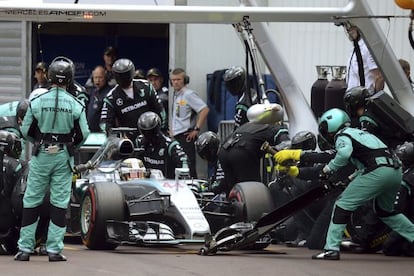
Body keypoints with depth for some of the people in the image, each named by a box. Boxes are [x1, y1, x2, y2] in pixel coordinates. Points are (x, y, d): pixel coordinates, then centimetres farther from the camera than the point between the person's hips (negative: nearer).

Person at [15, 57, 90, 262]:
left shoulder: (37, 102, -6)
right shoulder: (75, 106, -6)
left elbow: (26, 130, 0)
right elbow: (83, 134, -2)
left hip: (41, 156, 0)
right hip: (63, 157, 0)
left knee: (32, 200, 7)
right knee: (59, 202, 4)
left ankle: (25, 248, 6)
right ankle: (54, 249, 2)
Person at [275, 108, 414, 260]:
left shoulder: (342, 135, 4)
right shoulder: (360, 133, 31)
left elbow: (344, 154, -17)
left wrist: (330, 169, -4)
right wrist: (355, 177, 25)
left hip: (378, 172, -8)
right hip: (396, 171, 8)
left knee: (344, 203, -1)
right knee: (386, 212, 29)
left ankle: (331, 248, -7)